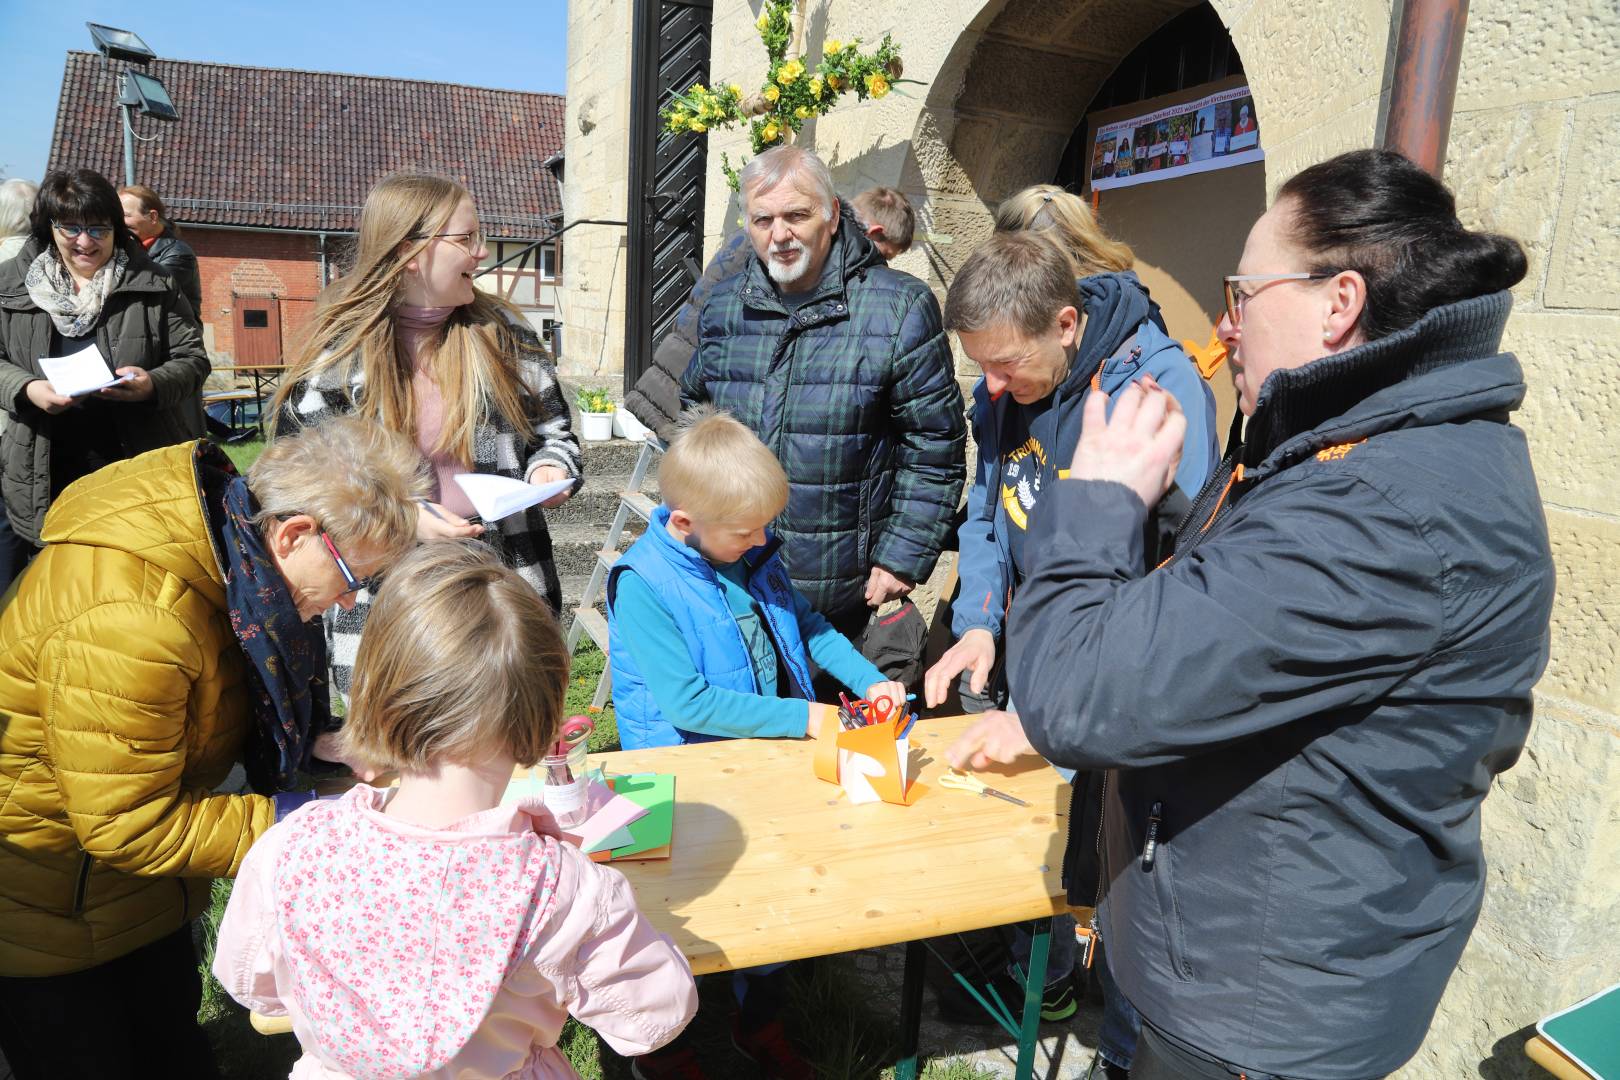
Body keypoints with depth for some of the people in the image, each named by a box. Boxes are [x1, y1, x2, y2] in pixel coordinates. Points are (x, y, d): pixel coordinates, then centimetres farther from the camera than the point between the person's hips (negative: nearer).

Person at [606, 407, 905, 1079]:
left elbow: (805, 624, 17)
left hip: (772, 750, 6)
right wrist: (801, 716, -22)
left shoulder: (753, 552, 4)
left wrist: (868, 679, 2)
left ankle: (760, 1024, 33)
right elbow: (687, 702, -24)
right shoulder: (642, 584, -18)